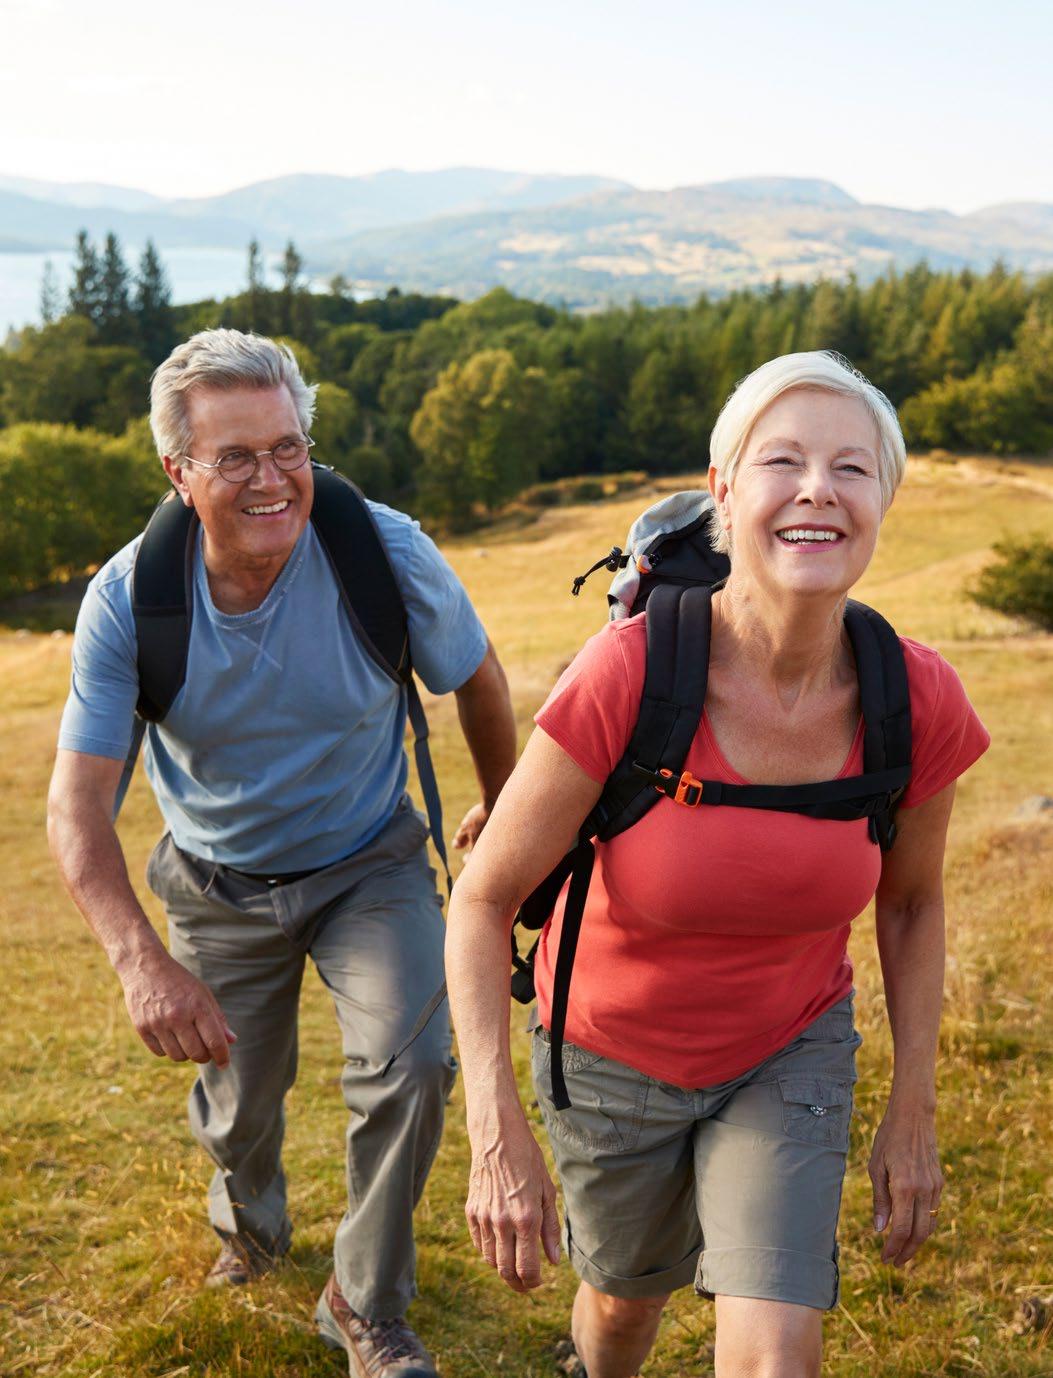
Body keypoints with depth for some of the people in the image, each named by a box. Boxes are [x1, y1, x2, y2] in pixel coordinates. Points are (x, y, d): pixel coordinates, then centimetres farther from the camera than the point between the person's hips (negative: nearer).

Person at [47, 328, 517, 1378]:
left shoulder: (387, 554, -23)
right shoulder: (128, 600, -22)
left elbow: (477, 681, -3)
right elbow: (76, 803, -24)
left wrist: (502, 809, 12)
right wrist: (139, 961, -40)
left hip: (368, 867, -1)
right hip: (218, 887, 1)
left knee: (410, 1066, -22)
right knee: (237, 1107, 15)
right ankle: (249, 1223, 55)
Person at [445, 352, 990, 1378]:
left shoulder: (918, 704, -22)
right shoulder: (629, 674, -31)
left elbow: (910, 903, -2)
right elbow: (482, 900, -21)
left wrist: (913, 1115, 1)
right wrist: (496, 1135, -26)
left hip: (790, 1052, 1)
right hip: (613, 1052, -1)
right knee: (629, 1296, 25)